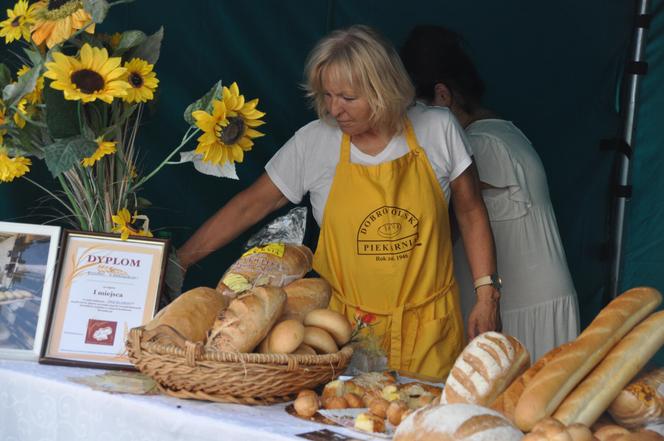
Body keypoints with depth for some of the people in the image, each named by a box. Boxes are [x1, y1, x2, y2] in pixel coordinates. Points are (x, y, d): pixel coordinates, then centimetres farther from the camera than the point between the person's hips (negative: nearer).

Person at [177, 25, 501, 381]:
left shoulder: (438, 129, -4)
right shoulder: (314, 143, -5)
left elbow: (471, 213, 5)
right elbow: (249, 207, 0)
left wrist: (487, 295, -1)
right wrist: (177, 262, -5)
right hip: (345, 325, 0)